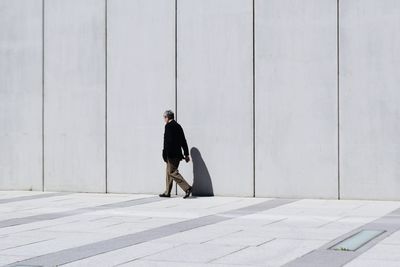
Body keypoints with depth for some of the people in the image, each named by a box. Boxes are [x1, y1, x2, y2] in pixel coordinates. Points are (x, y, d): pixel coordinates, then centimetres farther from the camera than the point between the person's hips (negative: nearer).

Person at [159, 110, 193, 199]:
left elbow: (167, 141, -19)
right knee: (169, 172, 16)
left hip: (171, 154, -9)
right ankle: (167, 192, 21)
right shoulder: (178, 126, 15)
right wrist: (186, 154, 19)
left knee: (172, 172, -8)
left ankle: (187, 188, -17)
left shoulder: (169, 126, -12)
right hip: (178, 154, 9)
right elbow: (183, 141, 17)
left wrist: (165, 154, -17)